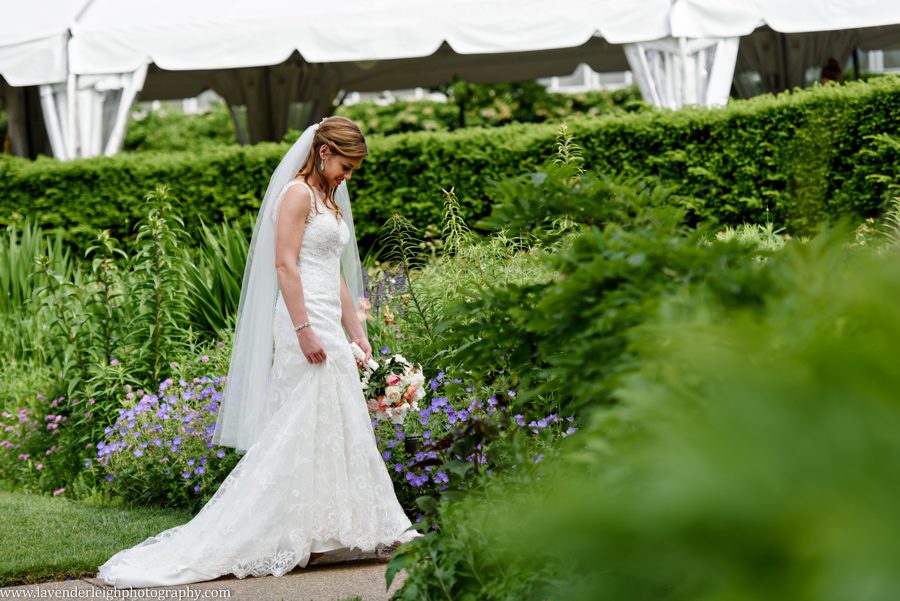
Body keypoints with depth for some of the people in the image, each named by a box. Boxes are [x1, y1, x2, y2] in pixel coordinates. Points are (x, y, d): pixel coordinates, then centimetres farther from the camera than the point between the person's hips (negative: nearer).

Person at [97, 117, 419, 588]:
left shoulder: (328, 200, 21)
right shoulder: (298, 193, -7)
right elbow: (285, 264, -16)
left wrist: (357, 333, 19)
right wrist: (305, 329, -22)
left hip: (328, 327, 10)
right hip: (306, 323, -10)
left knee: (338, 428, 8)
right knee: (304, 429, -9)